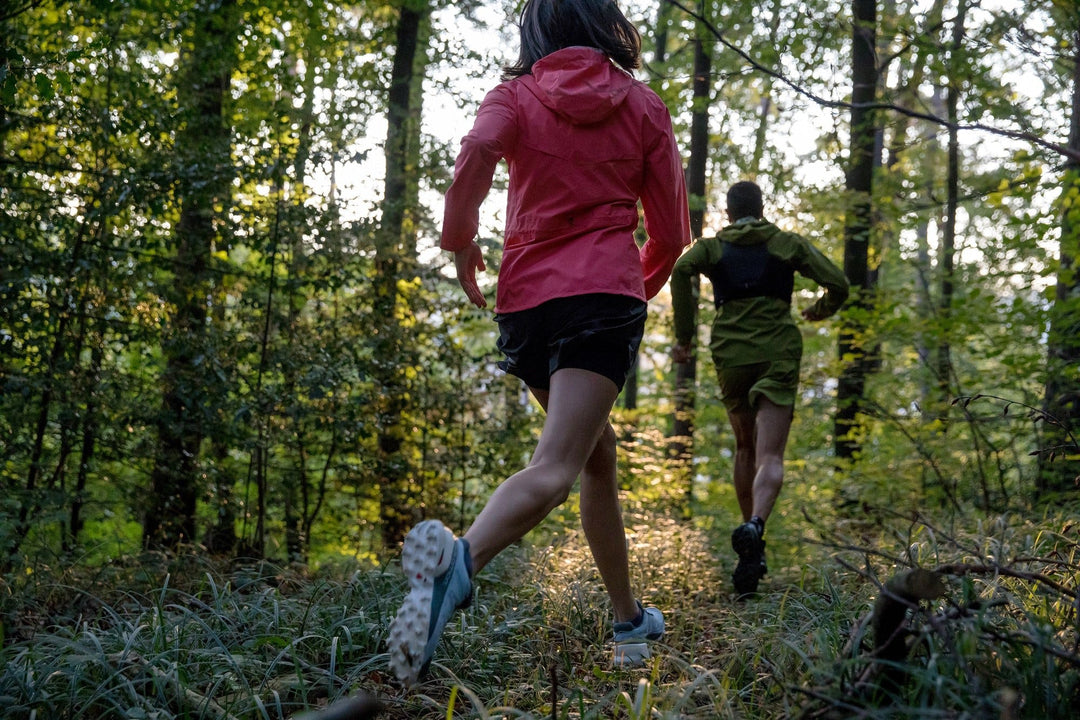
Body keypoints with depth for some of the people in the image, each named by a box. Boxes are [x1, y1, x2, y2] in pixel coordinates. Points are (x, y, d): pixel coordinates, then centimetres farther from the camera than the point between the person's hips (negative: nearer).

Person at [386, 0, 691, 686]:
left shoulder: (514, 97, 11)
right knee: (555, 467, -20)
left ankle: (631, 620, 28)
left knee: (598, 454, 21)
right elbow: (672, 232, 12)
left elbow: (475, 154, -13)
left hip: (525, 298, 3)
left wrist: (460, 242, 1)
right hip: (605, 292, -3)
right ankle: (460, 559, -49)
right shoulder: (644, 107, 13)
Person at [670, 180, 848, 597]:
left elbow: (680, 271, -10)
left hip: (731, 356, 2)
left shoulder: (712, 246, 12)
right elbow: (838, 283, 4)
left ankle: (753, 546, 23)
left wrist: (683, 336, -6)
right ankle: (753, 527, -39)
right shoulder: (788, 244, 12)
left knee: (746, 448, 21)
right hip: (778, 355, -1)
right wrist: (821, 309, 26)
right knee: (770, 458, -10)